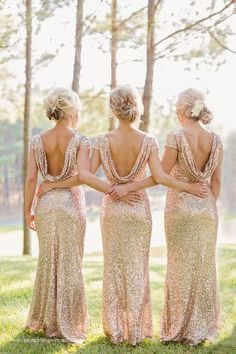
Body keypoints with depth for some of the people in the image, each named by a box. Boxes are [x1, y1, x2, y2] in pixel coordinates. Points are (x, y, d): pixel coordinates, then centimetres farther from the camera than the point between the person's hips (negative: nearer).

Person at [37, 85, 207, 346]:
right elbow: (159, 177, -16)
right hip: (139, 209, 0)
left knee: (114, 267, 10)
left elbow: (85, 176, -11)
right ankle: (136, 330, 9)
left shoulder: (103, 141, -8)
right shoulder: (148, 142, -9)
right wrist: (189, 187, -7)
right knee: (137, 268, 7)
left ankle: (116, 329, 12)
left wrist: (53, 185, -2)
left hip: (112, 208, 0)